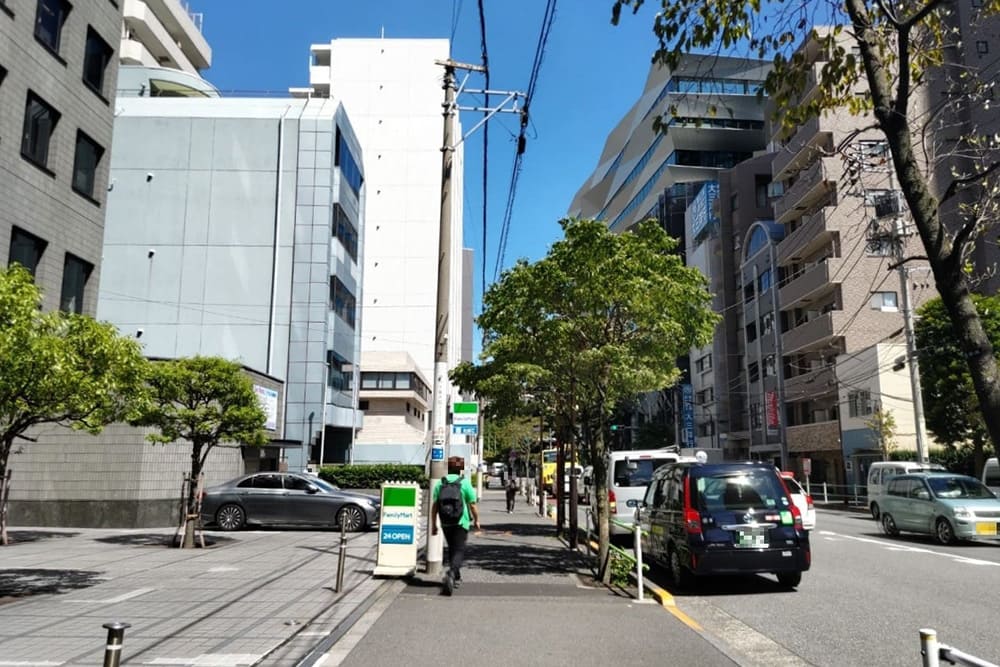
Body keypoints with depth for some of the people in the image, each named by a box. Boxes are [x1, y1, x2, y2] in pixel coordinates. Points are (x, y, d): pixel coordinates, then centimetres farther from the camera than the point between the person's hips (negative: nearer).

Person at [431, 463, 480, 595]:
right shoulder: (465, 483, -5)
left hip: (445, 523, 4)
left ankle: (456, 577, 29)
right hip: (461, 522, -4)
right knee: (459, 550, -5)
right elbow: (472, 505, -4)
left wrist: (434, 524, 7)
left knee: (452, 549, 19)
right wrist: (476, 520, 10)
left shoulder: (440, 483, 4)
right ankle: (451, 574, -28)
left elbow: (434, 506, 2)